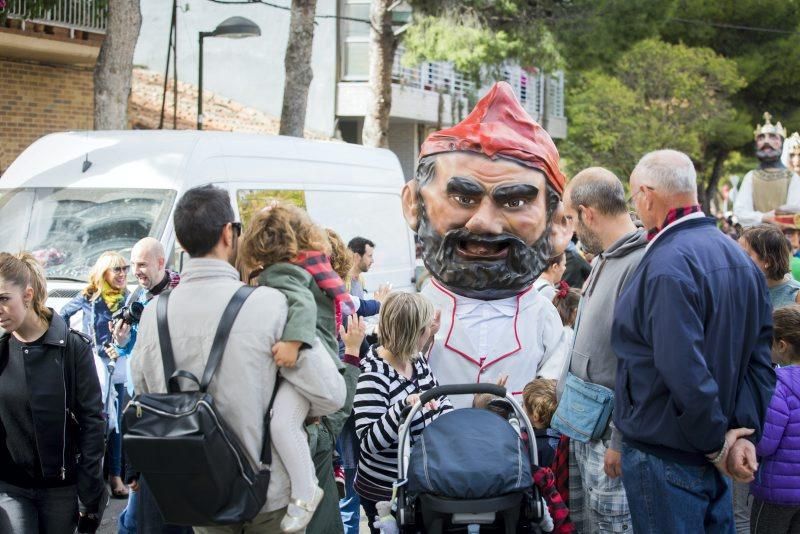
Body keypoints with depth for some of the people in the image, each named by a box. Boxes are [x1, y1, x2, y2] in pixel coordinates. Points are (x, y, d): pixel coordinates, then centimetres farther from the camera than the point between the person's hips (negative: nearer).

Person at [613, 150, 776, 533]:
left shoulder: (667, 265, -21)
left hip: (664, 457, -8)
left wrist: (716, 443, -15)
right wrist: (745, 433, 2)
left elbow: (685, 373, -27)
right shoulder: (738, 257, 7)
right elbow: (760, 356, 7)